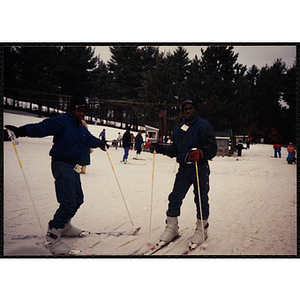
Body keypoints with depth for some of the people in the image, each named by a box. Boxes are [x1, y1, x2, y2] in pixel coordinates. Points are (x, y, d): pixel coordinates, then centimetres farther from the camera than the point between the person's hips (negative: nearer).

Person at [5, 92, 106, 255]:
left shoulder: (81, 128, 15)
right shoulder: (61, 121, -13)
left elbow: (90, 139, 36)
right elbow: (43, 127, -29)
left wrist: (101, 143, 54)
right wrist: (23, 130, -47)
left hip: (73, 166, 10)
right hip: (61, 164, -10)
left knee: (78, 199, 16)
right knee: (68, 203, -15)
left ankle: (64, 226, 34)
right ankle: (52, 235, -3)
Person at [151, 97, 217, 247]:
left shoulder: (203, 125, -5)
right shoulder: (179, 128, 14)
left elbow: (212, 147, -14)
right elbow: (174, 150, 19)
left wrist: (201, 153, -33)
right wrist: (158, 147, 10)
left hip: (200, 168, -5)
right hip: (183, 168, 5)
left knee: (201, 199, 4)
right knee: (175, 198, 3)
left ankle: (201, 229, 20)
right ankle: (172, 227, 16)